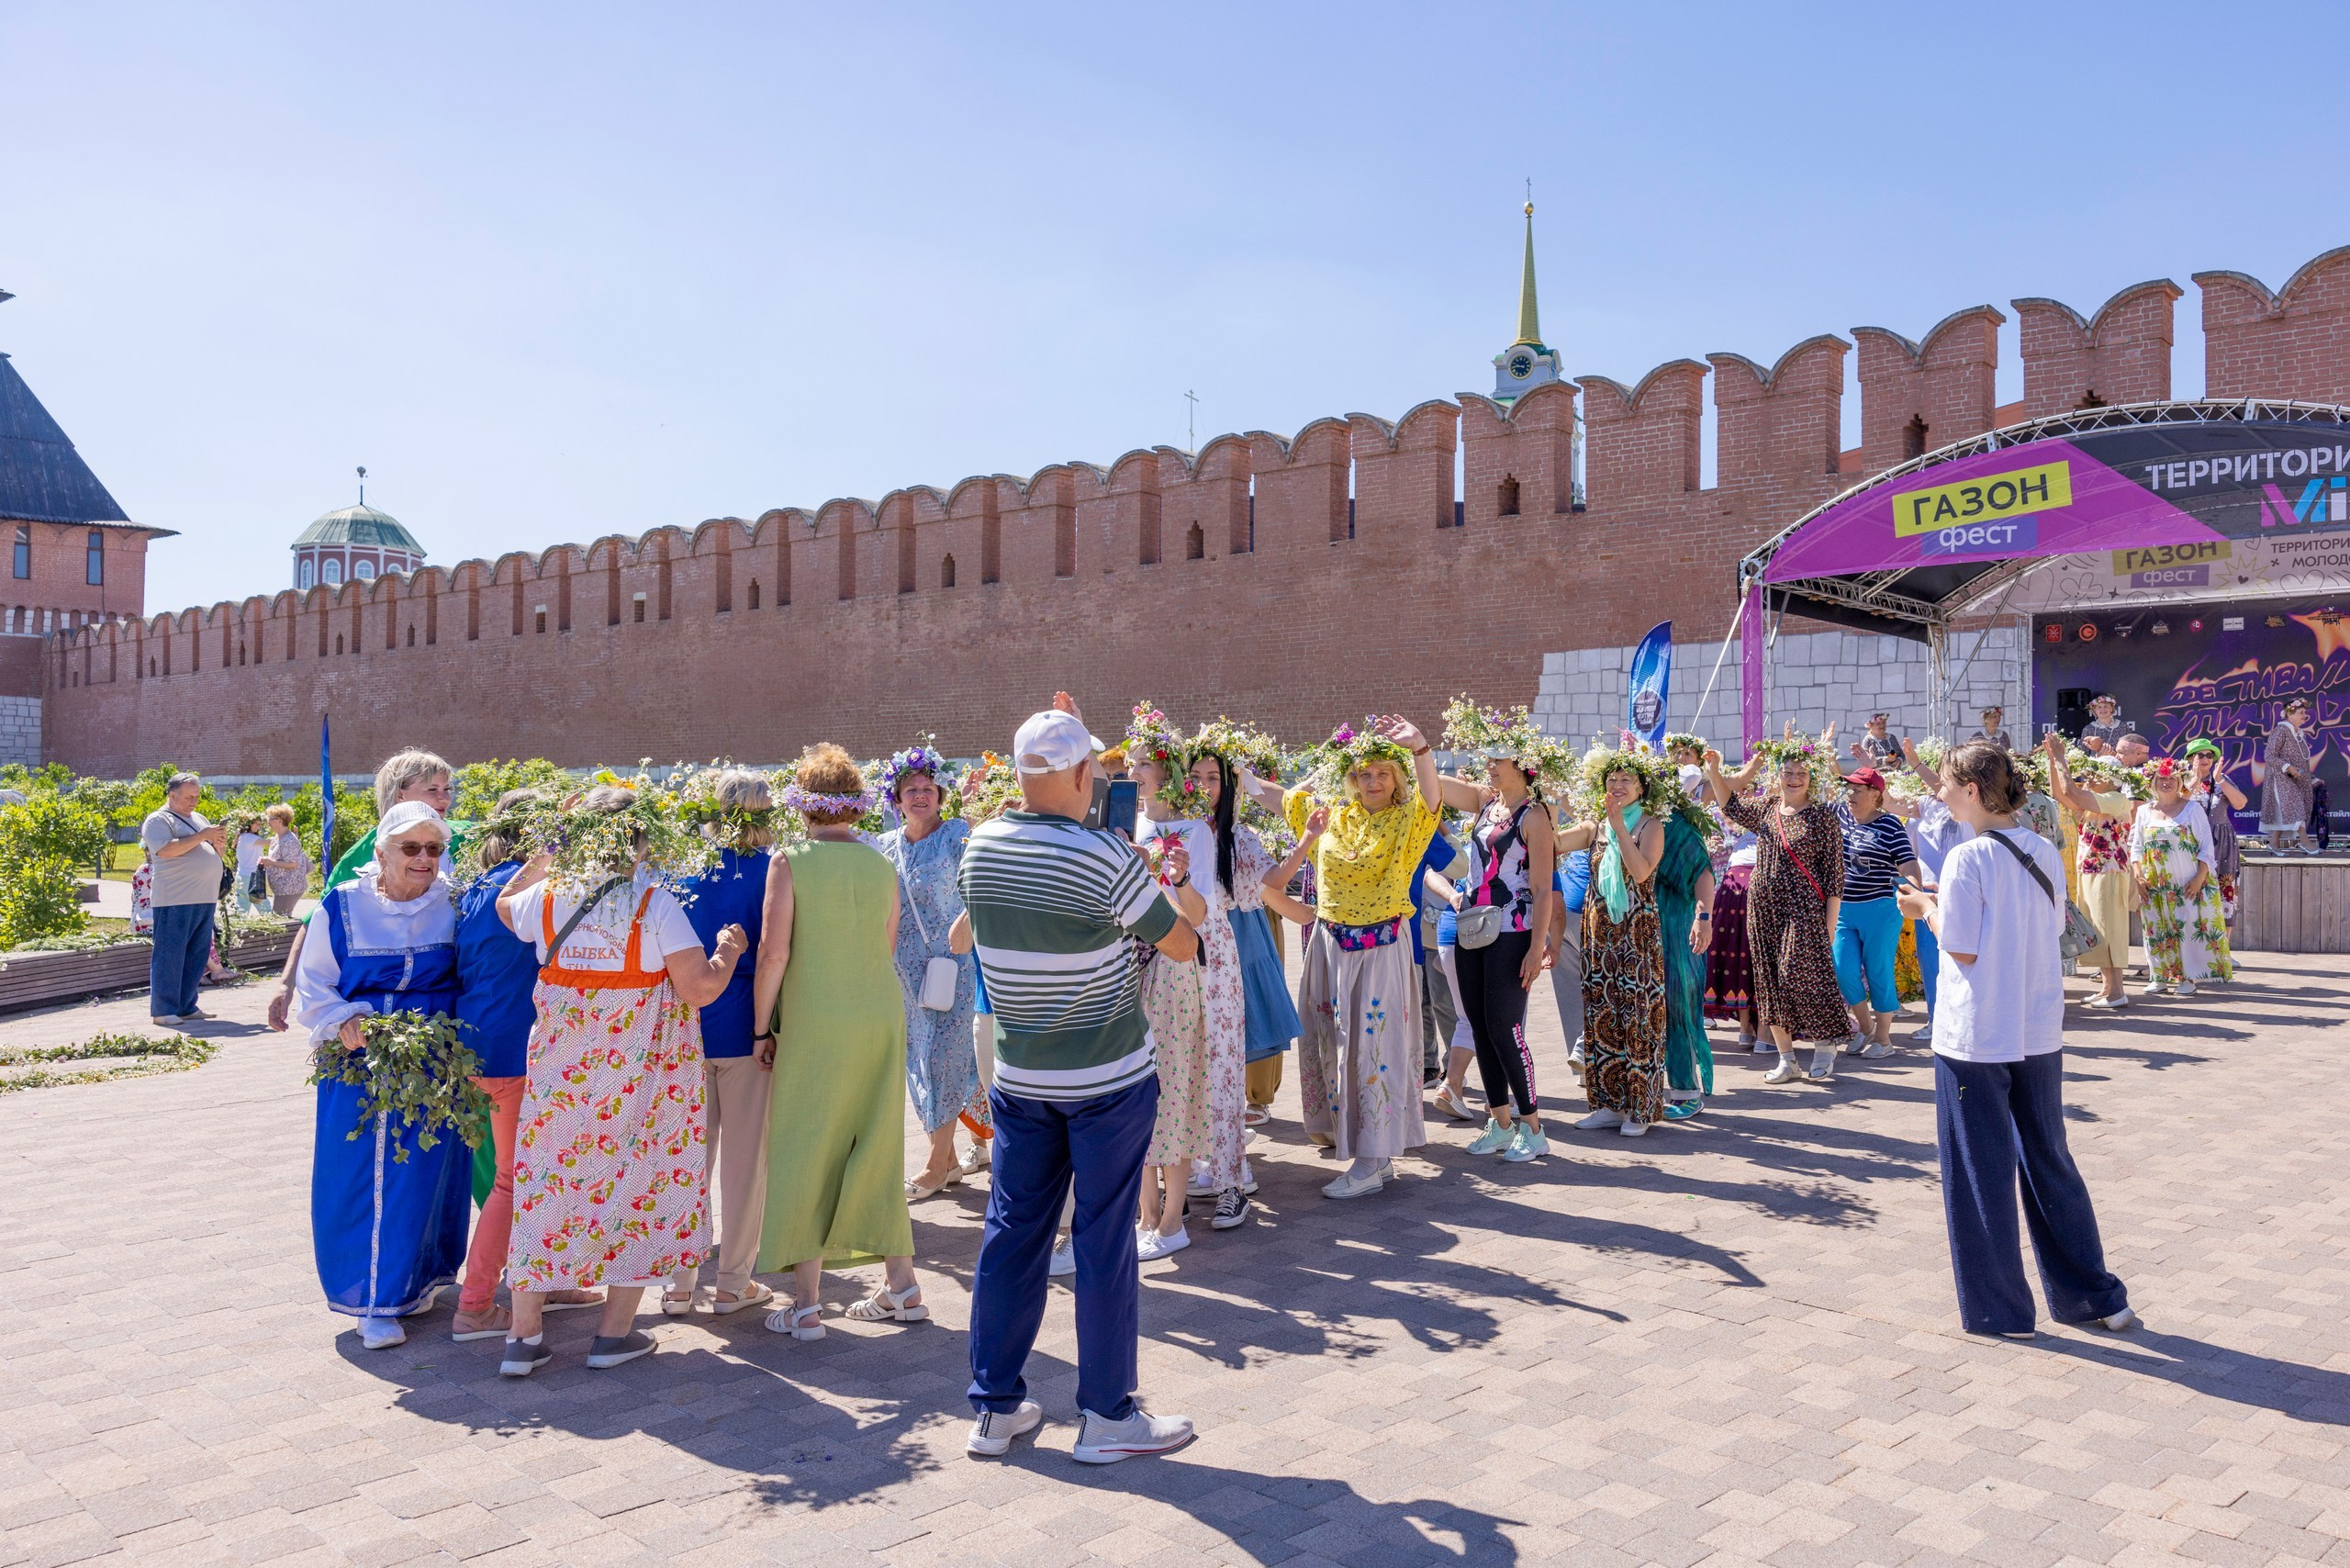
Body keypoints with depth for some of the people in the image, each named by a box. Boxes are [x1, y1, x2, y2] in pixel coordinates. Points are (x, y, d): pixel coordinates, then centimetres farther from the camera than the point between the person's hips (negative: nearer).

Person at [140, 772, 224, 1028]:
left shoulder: (198, 819, 21)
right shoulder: (158, 820, -3)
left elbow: (213, 853, 25)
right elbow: (166, 850, -19)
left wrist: (219, 843, 2)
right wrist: (202, 836, -17)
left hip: (204, 900, 8)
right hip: (175, 900, -8)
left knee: (197, 955, 8)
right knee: (170, 954, -5)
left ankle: (186, 1006, 15)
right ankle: (163, 1011, -1)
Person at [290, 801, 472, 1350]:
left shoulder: (451, 906, 2)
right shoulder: (342, 906, -1)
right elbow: (312, 986, 3)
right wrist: (343, 1022, -14)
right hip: (359, 1063, 0)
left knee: (420, 1176, 5)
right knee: (356, 1177, 3)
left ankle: (408, 1286, 23)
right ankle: (368, 1293, 18)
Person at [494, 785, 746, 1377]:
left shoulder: (547, 896, -1)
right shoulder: (656, 904, -13)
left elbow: (504, 906, 24)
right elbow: (700, 989, -15)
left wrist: (542, 856, 28)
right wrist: (729, 950, 2)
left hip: (561, 1073, 4)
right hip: (640, 1075, -3)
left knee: (545, 1181, 12)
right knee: (637, 1182, 9)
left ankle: (523, 1336, 18)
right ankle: (615, 1333, 15)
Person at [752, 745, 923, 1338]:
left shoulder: (790, 862, -7)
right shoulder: (882, 865, 5)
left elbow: (774, 953, -11)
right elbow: (887, 950, 9)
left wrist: (762, 1028, -3)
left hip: (813, 1023, -4)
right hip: (883, 1018, 4)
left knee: (806, 1155, 5)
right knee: (875, 1152, 15)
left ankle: (806, 1303, 8)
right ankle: (901, 1285, 22)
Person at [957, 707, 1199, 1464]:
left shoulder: (980, 847, -3)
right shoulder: (1108, 858, -20)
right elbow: (1182, 945, -9)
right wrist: (1153, 886, 9)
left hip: (1019, 1077, 5)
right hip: (1108, 1080, -5)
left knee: (1012, 1232, 12)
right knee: (1104, 1242, 4)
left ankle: (994, 1406, 20)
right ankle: (1107, 1415, 14)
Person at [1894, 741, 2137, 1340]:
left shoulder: (1968, 859, -17)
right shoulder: (2045, 853, 4)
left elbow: (1963, 951, -17)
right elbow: (2051, 928, 12)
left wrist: (1928, 909, -1)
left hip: (1975, 1040, -7)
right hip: (2039, 1034, 7)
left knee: (1982, 1172, 6)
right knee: (2049, 1162, 19)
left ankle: (2001, 1311, 16)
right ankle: (2097, 1296, 27)